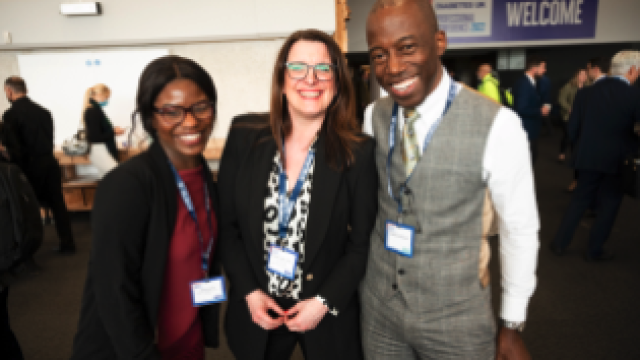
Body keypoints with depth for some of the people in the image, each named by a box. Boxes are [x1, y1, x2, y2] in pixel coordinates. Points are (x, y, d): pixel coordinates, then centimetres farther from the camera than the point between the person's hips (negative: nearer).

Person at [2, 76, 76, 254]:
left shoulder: (10, 115, -11)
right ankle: (67, 244, 16)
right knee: (57, 203, 10)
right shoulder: (43, 111, 7)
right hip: (50, 163, 5)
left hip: (30, 167, -5)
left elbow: (14, 148, -14)